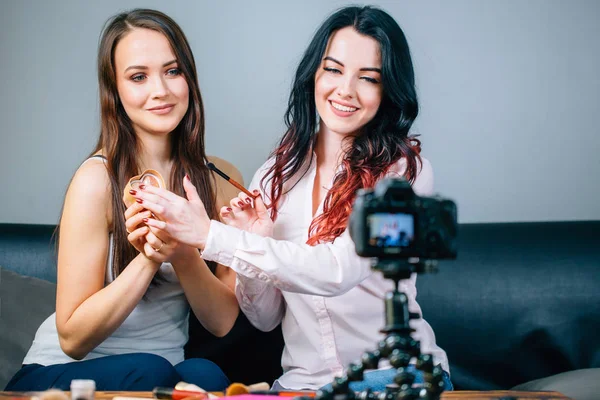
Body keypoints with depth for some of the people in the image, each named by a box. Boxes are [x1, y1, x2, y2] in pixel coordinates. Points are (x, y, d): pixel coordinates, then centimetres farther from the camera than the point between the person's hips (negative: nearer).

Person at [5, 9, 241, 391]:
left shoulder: (220, 178, 1)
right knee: (149, 372, -34)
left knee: (205, 375, -30)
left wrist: (184, 255, -22)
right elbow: (72, 338, -12)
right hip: (61, 373, -3)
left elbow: (221, 322, -3)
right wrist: (148, 260, -25)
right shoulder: (97, 178, -13)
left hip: (169, 366, 3)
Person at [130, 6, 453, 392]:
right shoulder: (275, 175, 7)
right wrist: (252, 243, -10)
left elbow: (339, 270, -22)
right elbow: (265, 318, 10)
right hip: (304, 381, 3)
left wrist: (210, 235, -24)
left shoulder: (405, 171, -5)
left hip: (394, 374, -2)